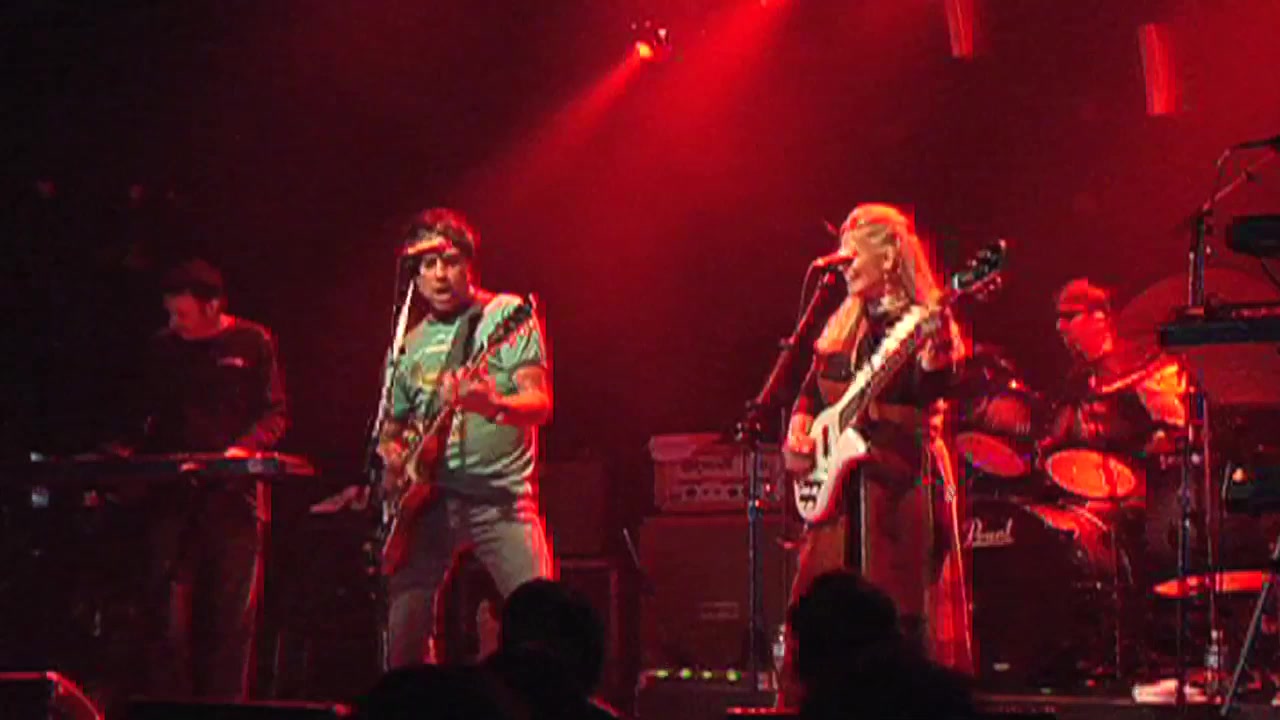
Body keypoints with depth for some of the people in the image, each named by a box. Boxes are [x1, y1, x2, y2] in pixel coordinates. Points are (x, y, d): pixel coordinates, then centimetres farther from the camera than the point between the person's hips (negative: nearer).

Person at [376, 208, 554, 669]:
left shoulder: (507, 316, 1)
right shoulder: (411, 345, 17)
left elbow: (540, 403, -9)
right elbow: (392, 427, 28)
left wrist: (493, 405, -30)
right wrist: (392, 452, 5)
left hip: (502, 496, -4)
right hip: (426, 501, 4)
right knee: (404, 636, -1)